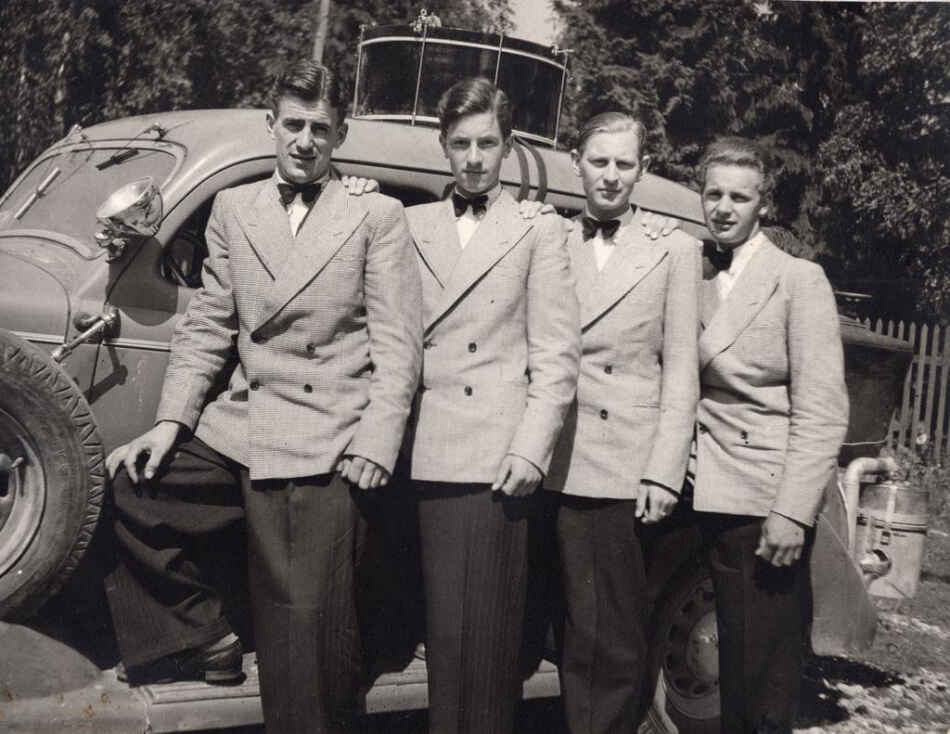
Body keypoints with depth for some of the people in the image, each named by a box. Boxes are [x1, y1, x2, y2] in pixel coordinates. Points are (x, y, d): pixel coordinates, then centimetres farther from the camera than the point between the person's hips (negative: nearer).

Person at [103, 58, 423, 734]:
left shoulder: (378, 217, 2)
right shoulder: (233, 209, 14)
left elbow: (398, 343, -4)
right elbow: (208, 325, 12)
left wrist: (377, 443, -14)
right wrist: (171, 421, 2)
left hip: (326, 446, -5)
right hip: (237, 427, 5)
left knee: (308, 623, -4)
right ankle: (202, 639, 18)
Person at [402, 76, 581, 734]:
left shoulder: (540, 229, 6)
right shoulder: (412, 226, 14)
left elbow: (556, 356, 0)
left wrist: (531, 450, -9)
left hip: (499, 459, -2)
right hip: (430, 456, 3)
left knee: (489, 633, 1)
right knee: (445, 629, 7)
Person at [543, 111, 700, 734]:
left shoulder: (674, 249, 6)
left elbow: (681, 371, 1)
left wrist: (664, 472, -7)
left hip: (633, 470, -1)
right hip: (565, 465, 2)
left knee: (620, 638, 5)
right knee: (581, 631, 7)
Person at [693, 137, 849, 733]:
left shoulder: (799, 280, -5)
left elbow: (823, 411, -10)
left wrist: (791, 512, -16)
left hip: (769, 504, -4)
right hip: (711, 498, 4)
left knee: (765, 670, 3)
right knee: (731, 663, 11)